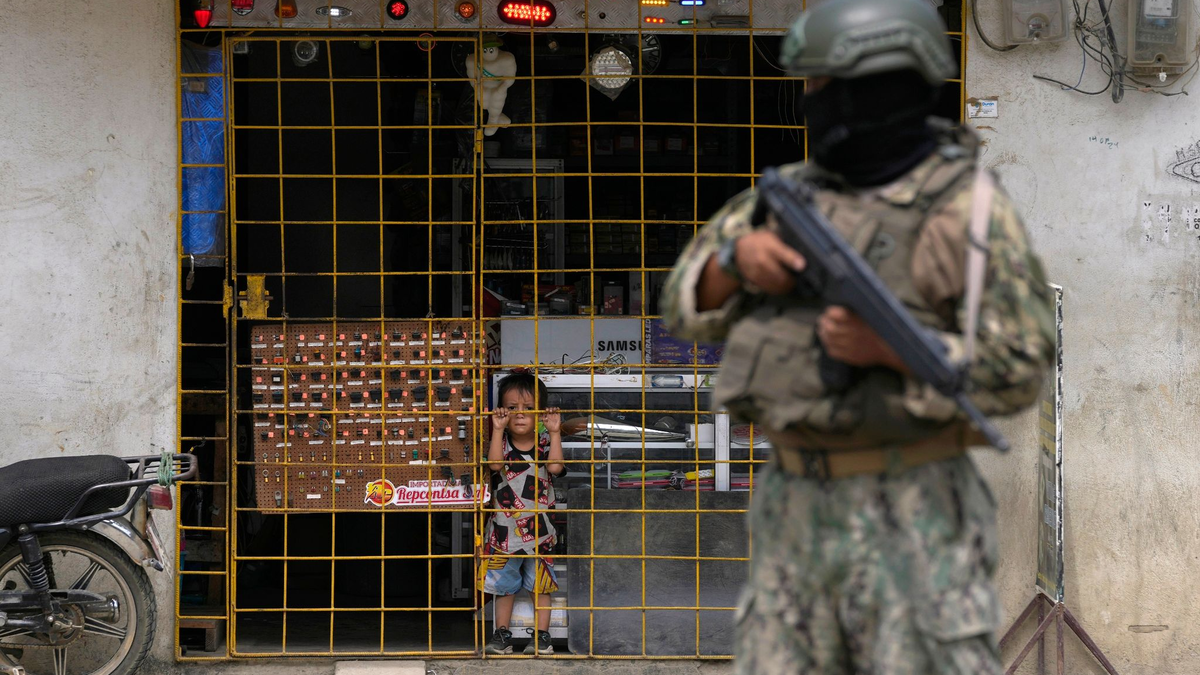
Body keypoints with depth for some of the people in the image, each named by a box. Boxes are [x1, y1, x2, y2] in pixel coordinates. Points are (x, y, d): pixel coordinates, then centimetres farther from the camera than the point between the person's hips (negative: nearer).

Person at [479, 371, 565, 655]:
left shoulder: (544, 442, -2)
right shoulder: (501, 441, -4)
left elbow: (555, 466, -19)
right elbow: (495, 464, -22)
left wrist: (554, 432, -21)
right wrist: (498, 429, -26)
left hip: (538, 527, 0)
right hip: (504, 527, 0)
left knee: (540, 584, 7)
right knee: (504, 583, 9)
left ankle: (542, 636, 13)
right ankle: (502, 634, 18)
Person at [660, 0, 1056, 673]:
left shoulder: (971, 208, -10)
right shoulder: (796, 193, 8)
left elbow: (1017, 374, -13)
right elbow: (690, 303, 8)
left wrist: (889, 349, -25)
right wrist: (739, 255, -13)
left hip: (912, 513, -6)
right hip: (798, 510, 6)